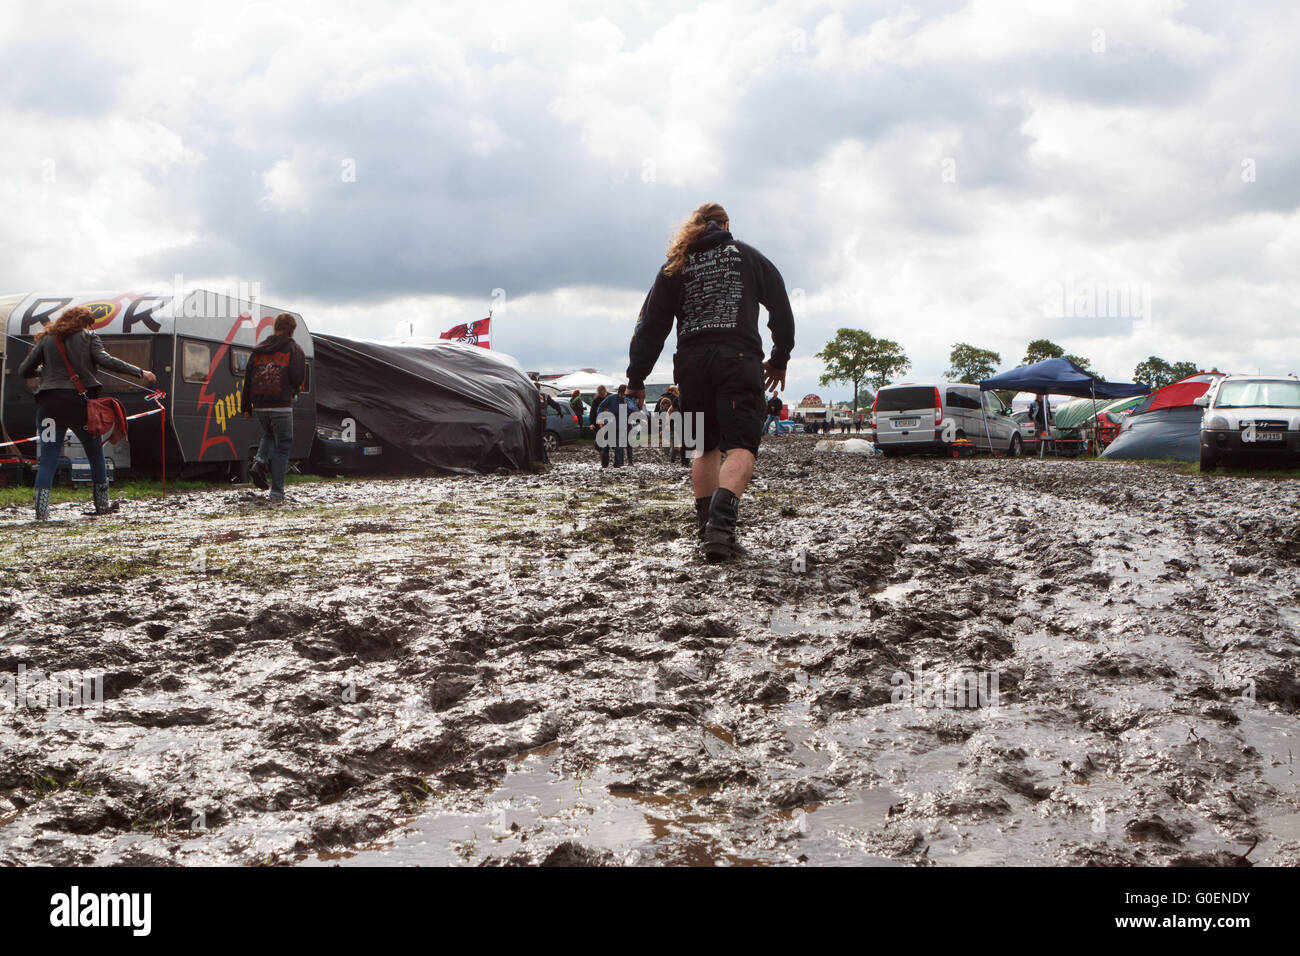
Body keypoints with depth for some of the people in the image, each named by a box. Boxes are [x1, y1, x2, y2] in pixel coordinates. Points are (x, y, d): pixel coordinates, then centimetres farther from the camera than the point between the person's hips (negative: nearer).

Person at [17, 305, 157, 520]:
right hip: (80, 401, -2)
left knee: (48, 459, 1)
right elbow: (106, 361, -9)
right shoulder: (88, 337, 6)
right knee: (96, 454, 14)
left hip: (49, 403, 2)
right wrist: (139, 372, -6)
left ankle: (41, 509, -10)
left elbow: (23, 371, 11)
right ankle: (102, 505, 19)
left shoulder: (45, 339, 13)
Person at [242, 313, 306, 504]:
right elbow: (298, 378, -9)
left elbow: (248, 378, 11)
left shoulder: (258, 350, 12)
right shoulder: (294, 350, -1)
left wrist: (247, 407, 15)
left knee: (269, 434, 30)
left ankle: (260, 462, 1)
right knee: (282, 445, 4)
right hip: (281, 406, -4)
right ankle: (277, 493, 0)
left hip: (259, 406, 4)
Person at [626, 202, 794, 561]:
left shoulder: (675, 265, 19)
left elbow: (651, 324, 12)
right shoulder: (747, 255, 16)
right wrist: (780, 358, 25)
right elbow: (781, 306, 15)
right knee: (741, 446, -11)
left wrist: (636, 378, 14)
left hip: (691, 363, 3)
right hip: (738, 359, -3)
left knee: (706, 447, 16)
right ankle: (721, 521, -32)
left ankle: (707, 528, 9)